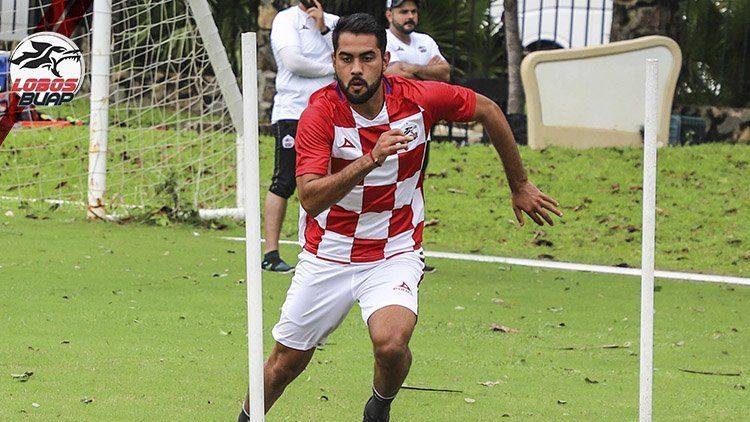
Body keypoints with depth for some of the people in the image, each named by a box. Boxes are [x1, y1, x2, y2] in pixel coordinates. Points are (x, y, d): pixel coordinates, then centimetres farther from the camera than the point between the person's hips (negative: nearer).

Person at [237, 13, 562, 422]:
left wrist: (520, 186, 14)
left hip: (394, 255, 0)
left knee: (391, 344, -27)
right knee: (285, 364, 9)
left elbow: (487, 110, 6)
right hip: (328, 257, 0)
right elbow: (310, 199, -30)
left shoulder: (418, 98, -14)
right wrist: (370, 160, -42)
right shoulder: (320, 113, -19)